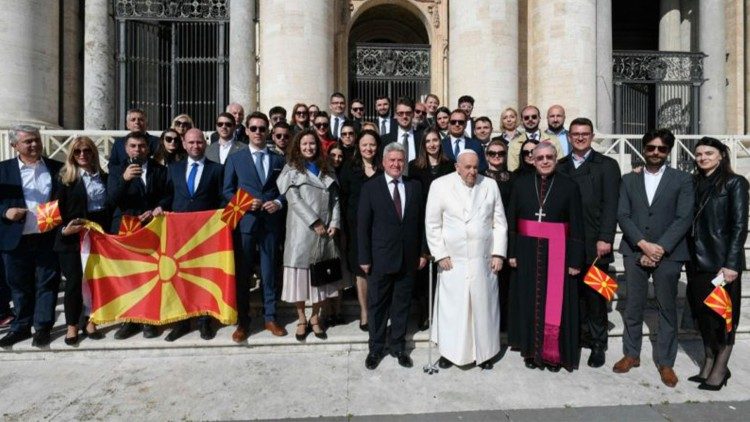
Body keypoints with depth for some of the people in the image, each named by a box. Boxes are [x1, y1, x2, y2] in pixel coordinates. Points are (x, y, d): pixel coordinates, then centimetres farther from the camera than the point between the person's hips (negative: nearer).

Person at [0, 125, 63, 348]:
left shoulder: (57, 168, 5)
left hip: (49, 238, 0)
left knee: (47, 284, 7)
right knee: (19, 285, 13)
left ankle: (43, 327, 20)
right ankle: (21, 327, 28)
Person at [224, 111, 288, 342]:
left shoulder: (278, 159, 10)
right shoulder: (235, 158, 7)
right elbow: (227, 191, 4)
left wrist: (278, 202, -10)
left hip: (271, 221, 1)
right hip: (245, 221, -1)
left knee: (269, 271, 9)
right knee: (242, 272, 5)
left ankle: (270, 317, 21)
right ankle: (243, 321, 16)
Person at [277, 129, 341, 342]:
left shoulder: (327, 170, 16)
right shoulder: (292, 169, 4)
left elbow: (335, 198, 10)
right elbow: (294, 199, -7)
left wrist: (334, 223, -4)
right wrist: (315, 222, -14)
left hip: (325, 231, 3)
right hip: (302, 230, -3)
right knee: (301, 272, 0)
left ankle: (315, 317, 21)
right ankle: (301, 319, 16)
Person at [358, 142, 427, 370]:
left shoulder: (414, 186, 5)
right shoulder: (370, 187, -3)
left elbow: (420, 221, 7)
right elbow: (363, 225, -5)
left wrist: (422, 252, 3)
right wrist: (364, 257, -8)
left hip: (408, 258, 3)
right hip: (380, 257, -2)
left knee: (402, 305, 14)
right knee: (377, 305, 10)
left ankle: (398, 346, 31)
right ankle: (376, 348, 27)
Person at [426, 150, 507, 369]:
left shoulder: (490, 185, 4)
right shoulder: (440, 185, -3)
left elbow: (500, 223, 6)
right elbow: (432, 224, -2)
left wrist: (498, 253, 0)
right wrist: (440, 255, -6)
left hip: (484, 261, 2)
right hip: (452, 261, -2)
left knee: (483, 306, 10)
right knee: (451, 306, 5)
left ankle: (484, 352, 27)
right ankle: (448, 350, 24)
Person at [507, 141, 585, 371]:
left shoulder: (569, 186, -2)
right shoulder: (521, 184, 1)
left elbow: (577, 226, -2)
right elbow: (511, 220, 2)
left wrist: (575, 260, -5)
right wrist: (512, 252, -2)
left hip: (557, 253, -1)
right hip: (528, 251, 2)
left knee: (555, 304, 6)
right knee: (530, 301, 10)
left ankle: (554, 353, 23)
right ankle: (531, 349, 25)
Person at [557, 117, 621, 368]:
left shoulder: (607, 165, 5)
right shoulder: (560, 166, 11)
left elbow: (610, 205, -3)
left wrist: (605, 239, -11)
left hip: (594, 244, -2)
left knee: (595, 295, 5)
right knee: (574, 293, 6)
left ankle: (597, 344, 20)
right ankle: (578, 335, 22)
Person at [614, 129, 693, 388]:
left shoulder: (682, 180, 5)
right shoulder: (629, 180, 10)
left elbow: (684, 218, -4)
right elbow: (622, 215, 1)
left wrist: (660, 248, -13)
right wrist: (643, 244, -11)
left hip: (668, 253, -1)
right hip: (634, 252, 1)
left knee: (667, 309, 7)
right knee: (633, 307, 7)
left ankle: (665, 362, 20)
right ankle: (631, 354, 21)